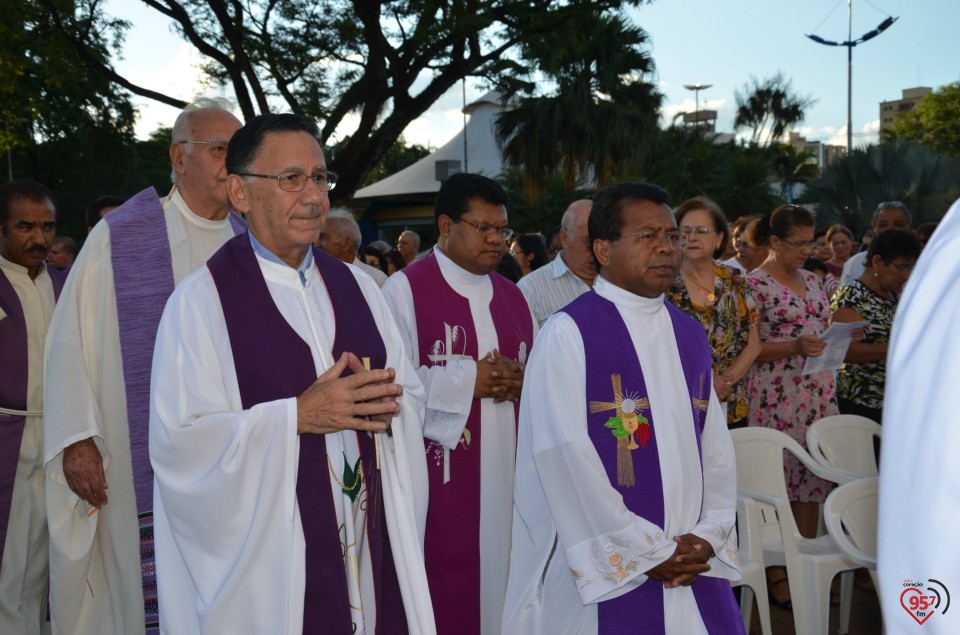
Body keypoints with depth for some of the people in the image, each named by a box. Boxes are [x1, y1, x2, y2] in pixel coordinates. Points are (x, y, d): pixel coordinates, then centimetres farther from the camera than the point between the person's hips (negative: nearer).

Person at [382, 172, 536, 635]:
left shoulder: (511, 295, 14)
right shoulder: (405, 289, -6)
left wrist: (522, 381, -8)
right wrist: (467, 380, -15)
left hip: (508, 474, 6)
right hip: (440, 478, -6)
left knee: (503, 580, 10)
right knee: (445, 594, -1)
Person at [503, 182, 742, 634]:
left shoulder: (690, 336, 8)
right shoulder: (568, 334, -10)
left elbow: (716, 444, 8)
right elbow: (565, 457, -15)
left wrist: (710, 534, -5)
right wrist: (649, 551, -13)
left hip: (692, 564, 5)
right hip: (605, 571, -5)